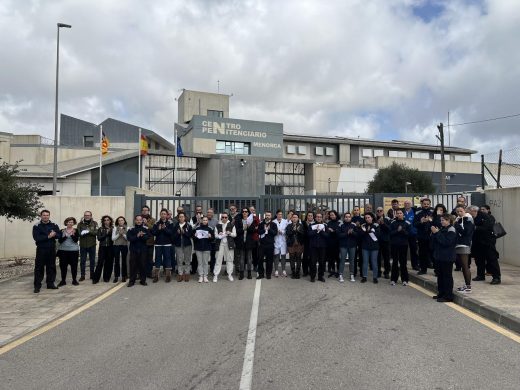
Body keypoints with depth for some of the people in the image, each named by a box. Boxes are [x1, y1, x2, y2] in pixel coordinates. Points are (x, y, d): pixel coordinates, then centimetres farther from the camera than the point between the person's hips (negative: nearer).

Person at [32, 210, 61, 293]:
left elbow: (59, 235, 1)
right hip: (41, 249, -3)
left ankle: (50, 283, 18)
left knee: (51, 267, 8)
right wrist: (48, 237, -19)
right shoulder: (37, 226, -2)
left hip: (52, 249, 3)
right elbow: (36, 238, -14)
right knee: (39, 268, -2)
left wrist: (54, 235, -20)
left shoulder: (54, 225, 8)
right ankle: (37, 286, 3)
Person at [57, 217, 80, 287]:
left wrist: (72, 234, -25)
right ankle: (63, 280, 14)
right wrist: (65, 236, -18)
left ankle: (74, 280, 14)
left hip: (73, 250, -1)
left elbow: (76, 240, -9)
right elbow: (59, 241, -1)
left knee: (74, 265, 2)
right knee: (63, 266, 2)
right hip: (63, 250, 1)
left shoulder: (76, 230, 1)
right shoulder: (62, 231, 5)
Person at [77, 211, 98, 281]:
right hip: (83, 245, 0)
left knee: (92, 260, 9)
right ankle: (82, 275, 13)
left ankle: (92, 274, 21)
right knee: (82, 261, 4)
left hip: (92, 245, 0)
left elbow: (96, 232, -11)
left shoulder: (94, 223, 2)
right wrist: (82, 233, -28)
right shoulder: (80, 224, 3)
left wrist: (88, 231, -24)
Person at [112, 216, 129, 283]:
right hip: (116, 246, 0)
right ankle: (116, 277, 11)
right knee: (116, 261, 2)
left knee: (124, 261, 4)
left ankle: (124, 276, 14)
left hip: (124, 246, 0)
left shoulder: (127, 228, 2)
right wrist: (119, 234, -12)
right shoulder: (115, 228, 3)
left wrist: (123, 234, -15)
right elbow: (113, 238, -1)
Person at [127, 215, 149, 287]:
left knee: (143, 265, 3)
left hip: (143, 250, 0)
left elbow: (147, 237, -8)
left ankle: (143, 280, 13)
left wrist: (142, 236, -24)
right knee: (133, 265, 2)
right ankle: (132, 281, 10)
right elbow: (129, 238, -9)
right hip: (133, 249, 0)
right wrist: (137, 236, -21)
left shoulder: (146, 229, 4)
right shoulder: (131, 229, 4)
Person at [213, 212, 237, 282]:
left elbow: (235, 235, 4)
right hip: (220, 243, 0)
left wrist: (230, 233, -15)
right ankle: (216, 275, 3)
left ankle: (230, 274, 14)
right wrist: (219, 235, -16)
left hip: (229, 244, 0)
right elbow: (215, 235, 5)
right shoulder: (218, 225, 6)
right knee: (218, 259, -1)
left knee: (229, 259, 5)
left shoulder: (231, 225, 5)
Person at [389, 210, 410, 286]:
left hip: (403, 244, -1)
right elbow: (390, 233, -3)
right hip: (394, 244, 1)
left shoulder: (407, 223, 0)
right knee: (395, 262, 5)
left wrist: (402, 230, -21)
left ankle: (404, 279, 11)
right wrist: (397, 230, -18)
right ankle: (393, 279, 11)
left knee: (403, 262, 3)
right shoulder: (393, 223, 3)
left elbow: (408, 233, -4)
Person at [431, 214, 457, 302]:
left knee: (447, 276, -3)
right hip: (439, 256, 8)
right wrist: (434, 233, -3)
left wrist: (437, 233, -21)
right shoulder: (441, 229, 13)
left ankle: (448, 296, 1)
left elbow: (446, 242, -24)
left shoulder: (451, 230, -11)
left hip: (447, 258, -8)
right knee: (440, 275, 13)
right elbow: (434, 241, 13)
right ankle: (441, 293, 23)